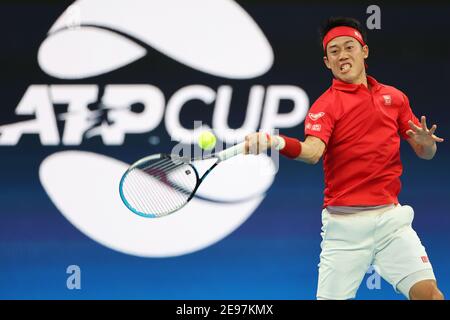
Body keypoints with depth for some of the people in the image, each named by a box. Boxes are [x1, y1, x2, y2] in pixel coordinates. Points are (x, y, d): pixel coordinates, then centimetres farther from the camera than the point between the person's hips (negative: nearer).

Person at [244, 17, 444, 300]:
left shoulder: (394, 97, 12)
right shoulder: (325, 105, -1)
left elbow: (425, 153, 16)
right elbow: (312, 151, -20)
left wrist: (426, 143, -9)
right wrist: (278, 143, -41)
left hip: (391, 217, 3)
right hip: (345, 221, -3)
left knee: (428, 292, -11)